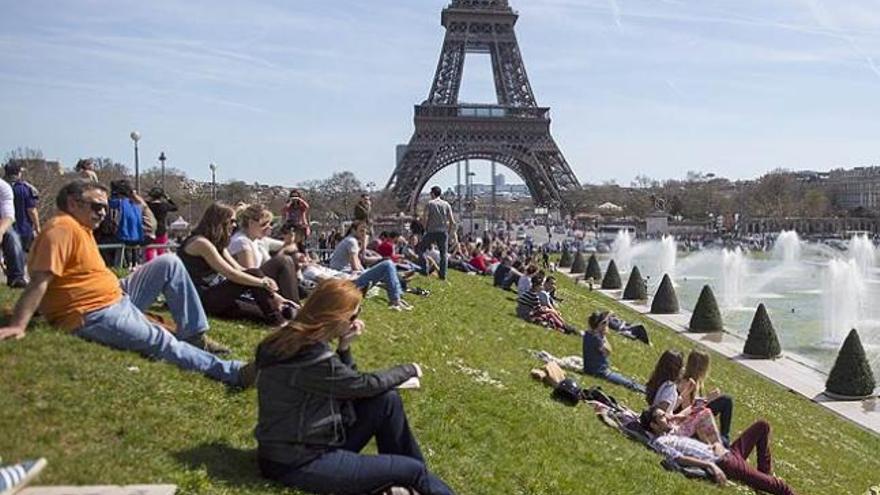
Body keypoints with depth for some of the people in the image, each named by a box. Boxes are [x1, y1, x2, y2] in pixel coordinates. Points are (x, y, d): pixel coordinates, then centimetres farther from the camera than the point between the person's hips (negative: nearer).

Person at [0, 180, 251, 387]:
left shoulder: (82, 228, 17)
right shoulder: (62, 229, -15)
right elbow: (40, 282, -25)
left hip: (119, 299, 11)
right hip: (95, 318, -10)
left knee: (169, 263, 5)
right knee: (161, 341, -23)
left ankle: (194, 336, 2)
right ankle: (233, 372, -23)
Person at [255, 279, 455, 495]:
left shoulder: (298, 340, 2)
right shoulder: (309, 357, -26)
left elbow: (346, 384, 10)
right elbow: (364, 385, -13)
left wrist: (344, 347, -6)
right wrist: (408, 370, 3)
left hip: (306, 443, 9)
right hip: (298, 463, -9)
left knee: (387, 400, 0)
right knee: (411, 469, -10)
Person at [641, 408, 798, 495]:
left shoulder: (674, 432, 20)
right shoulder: (659, 442, -8)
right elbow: (680, 459, -22)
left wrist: (717, 445, 0)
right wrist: (710, 465, -31)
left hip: (729, 453, 10)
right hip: (723, 464, -10)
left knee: (762, 425, 15)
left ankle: (765, 473, 15)